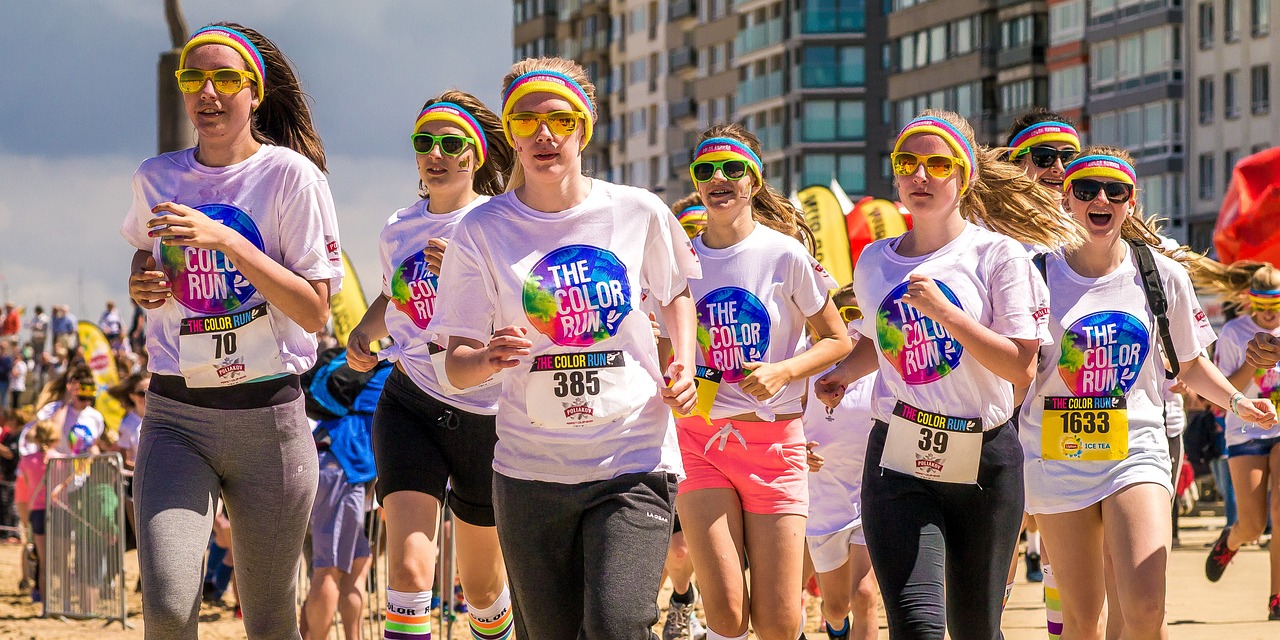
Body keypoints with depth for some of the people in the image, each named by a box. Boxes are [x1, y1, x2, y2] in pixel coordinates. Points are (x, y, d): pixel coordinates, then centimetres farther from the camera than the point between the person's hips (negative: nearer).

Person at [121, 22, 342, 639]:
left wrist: (226, 240, -20)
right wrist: (141, 284, 5)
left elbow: (315, 311, -11)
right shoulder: (155, 178, 7)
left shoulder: (291, 176, -5)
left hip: (268, 416, -2)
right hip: (174, 417, 2)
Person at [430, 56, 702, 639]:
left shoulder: (638, 213, 0)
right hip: (531, 473, 1)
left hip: (633, 463, -1)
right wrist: (489, 360, -26)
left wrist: (684, 363, 1)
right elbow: (456, 367, -2)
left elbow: (675, 294, 21)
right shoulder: (482, 230, -2)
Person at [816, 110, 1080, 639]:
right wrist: (842, 374, 13)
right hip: (899, 463, 2)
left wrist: (945, 311, -17)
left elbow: (1021, 368, -11)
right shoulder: (874, 262, 11)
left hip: (984, 465, -2)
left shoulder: (999, 254, -3)